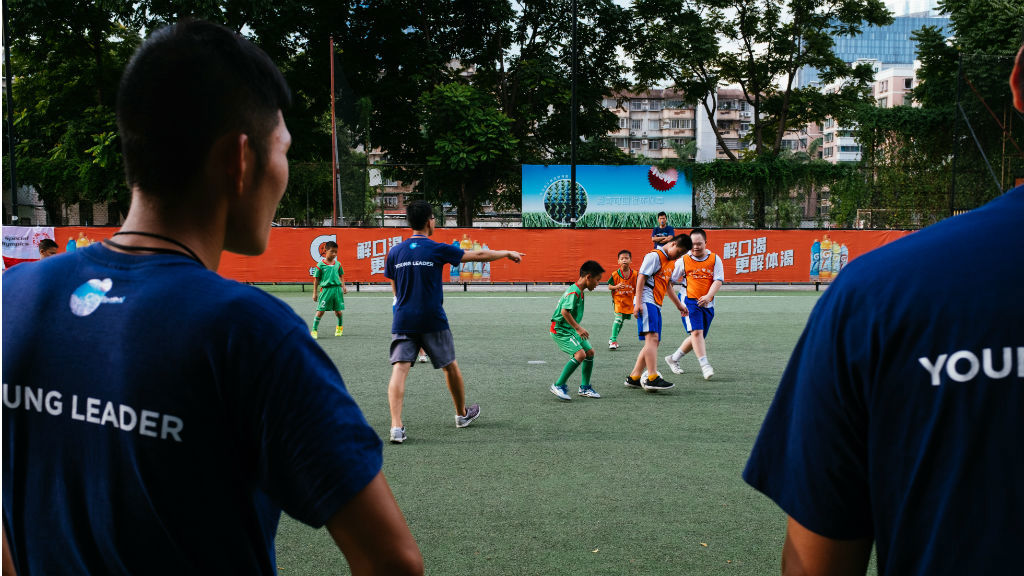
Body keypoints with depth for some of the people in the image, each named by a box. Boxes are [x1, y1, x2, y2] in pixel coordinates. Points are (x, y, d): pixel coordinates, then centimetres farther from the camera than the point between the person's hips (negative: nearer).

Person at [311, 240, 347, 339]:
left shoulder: (338, 264, 8)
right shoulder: (320, 265, -3)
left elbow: (341, 276, 20)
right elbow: (316, 279, 1)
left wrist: (343, 287, 7)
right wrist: (315, 293, 1)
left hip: (337, 289, 3)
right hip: (325, 289, -3)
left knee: (338, 311, 10)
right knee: (320, 311, -7)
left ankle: (340, 327, 35)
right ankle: (314, 330, 0)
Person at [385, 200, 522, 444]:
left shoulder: (394, 252, 4)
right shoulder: (437, 250, -6)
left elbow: (395, 289, 13)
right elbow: (479, 255, 2)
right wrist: (508, 253, 17)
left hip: (402, 321, 2)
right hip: (432, 321, -2)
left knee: (399, 370, -5)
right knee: (450, 367, 17)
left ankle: (396, 426, -20)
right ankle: (462, 414, 35)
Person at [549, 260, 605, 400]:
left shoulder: (579, 291, 11)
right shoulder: (574, 292, -20)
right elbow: (565, 311, -30)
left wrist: (578, 329, 24)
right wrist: (578, 328, -28)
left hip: (570, 329, 10)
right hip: (560, 330, -10)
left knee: (590, 352, 9)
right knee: (580, 354, -22)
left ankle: (585, 387, 20)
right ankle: (559, 386, -12)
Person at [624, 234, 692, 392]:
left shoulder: (669, 261, 22)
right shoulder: (654, 256, -7)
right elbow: (641, 277, -13)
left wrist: (679, 304, 35)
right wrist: (638, 302, -20)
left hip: (656, 305, 10)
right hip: (646, 302, -10)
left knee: (653, 342, 8)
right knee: (652, 337, -19)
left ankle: (633, 378, 12)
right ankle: (652, 378, -25)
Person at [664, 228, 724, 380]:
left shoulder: (715, 259, 3)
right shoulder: (684, 260, 0)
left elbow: (718, 281, -4)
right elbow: (669, 280, 6)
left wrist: (708, 296, -20)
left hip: (707, 304, 3)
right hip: (689, 302, -3)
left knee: (698, 337, 9)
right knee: (697, 332, -20)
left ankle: (673, 358, 27)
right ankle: (705, 365, -20)